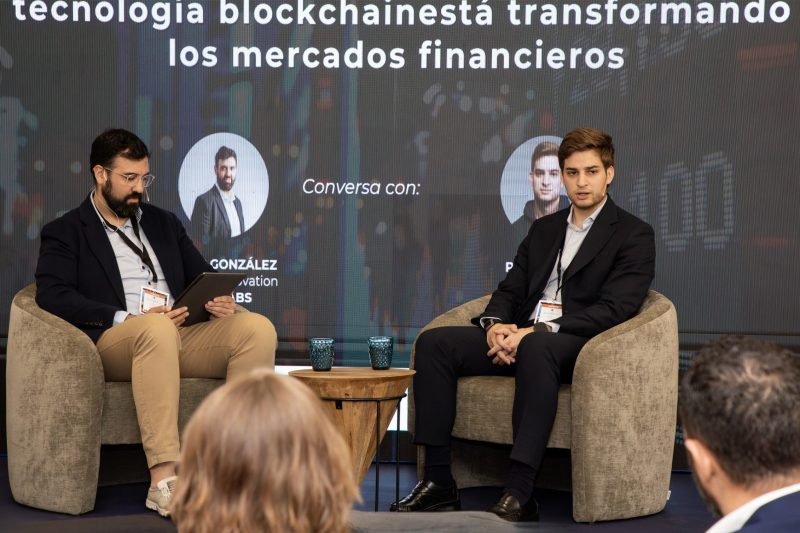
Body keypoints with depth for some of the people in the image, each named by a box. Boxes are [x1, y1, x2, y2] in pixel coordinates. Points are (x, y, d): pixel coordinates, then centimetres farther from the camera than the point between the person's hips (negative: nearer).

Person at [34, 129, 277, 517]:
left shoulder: (163, 222, 25)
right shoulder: (64, 233, 9)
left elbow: (203, 277, 24)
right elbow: (52, 296, -7)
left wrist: (221, 301, -2)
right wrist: (128, 319, -19)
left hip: (185, 337, 5)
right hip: (114, 342, -5)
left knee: (257, 327, -22)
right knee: (157, 329, -40)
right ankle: (164, 481, -44)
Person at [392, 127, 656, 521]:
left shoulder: (634, 235, 2)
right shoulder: (544, 228, 22)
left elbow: (613, 309, -12)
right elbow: (510, 289, 18)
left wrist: (538, 332, -21)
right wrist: (495, 325, -7)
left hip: (578, 345, -6)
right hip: (521, 339, 6)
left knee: (536, 347, -40)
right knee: (434, 342, -13)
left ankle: (519, 495, -40)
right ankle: (438, 481, -15)